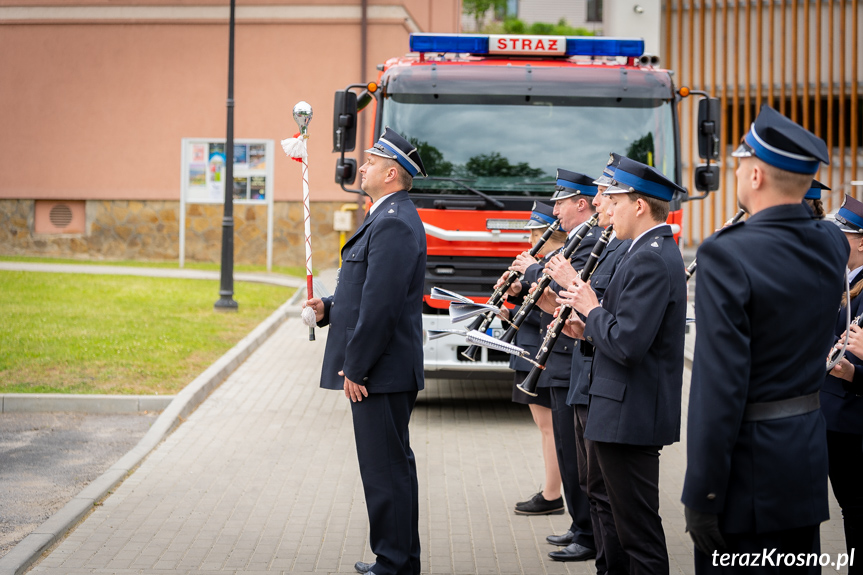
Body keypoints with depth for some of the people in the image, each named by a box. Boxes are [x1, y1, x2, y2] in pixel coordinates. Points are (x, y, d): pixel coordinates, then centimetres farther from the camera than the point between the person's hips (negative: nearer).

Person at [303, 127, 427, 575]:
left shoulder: (393, 224, -18)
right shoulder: (389, 218, 16)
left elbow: (382, 305, -23)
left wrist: (355, 369, -19)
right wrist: (329, 308, 6)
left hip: (380, 371, -11)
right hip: (389, 371, 11)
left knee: (385, 470, -5)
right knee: (394, 466, 17)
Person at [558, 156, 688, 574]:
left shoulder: (651, 260, -19)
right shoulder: (656, 252, 14)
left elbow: (627, 345, -26)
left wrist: (592, 308, -11)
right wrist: (591, 329, 7)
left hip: (630, 415, -11)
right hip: (631, 411, 11)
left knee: (638, 528, -4)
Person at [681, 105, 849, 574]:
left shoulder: (727, 254, -19)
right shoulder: (832, 245, 1)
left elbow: (720, 389, -21)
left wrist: (701, 497, -15)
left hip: (749, 465, -7)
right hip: (809, 453, 7)